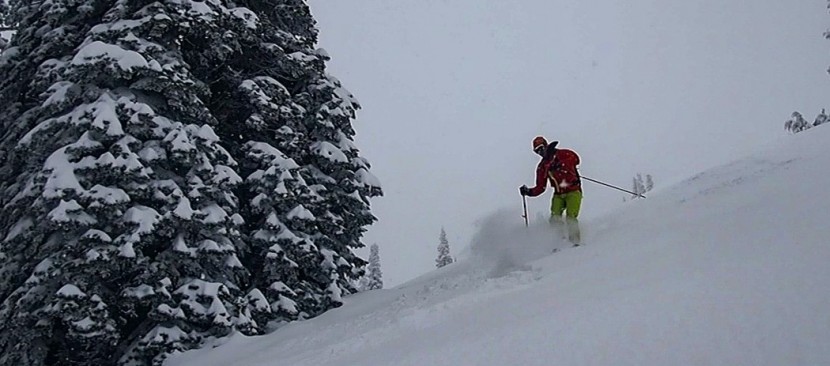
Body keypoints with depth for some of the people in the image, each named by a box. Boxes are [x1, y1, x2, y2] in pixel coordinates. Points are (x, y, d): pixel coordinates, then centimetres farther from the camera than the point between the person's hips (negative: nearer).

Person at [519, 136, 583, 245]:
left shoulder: (562, 154, 0)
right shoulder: (542, 167, 13)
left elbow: (575, 159, -19)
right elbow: (540, 187, 12)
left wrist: (560, 165, -28)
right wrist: (529, 192, -5)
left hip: (573, 191, -5)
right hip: (558, 194, 5)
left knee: (570, 218, -19)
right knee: (555, 219, -14)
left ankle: (576, 242, -12)